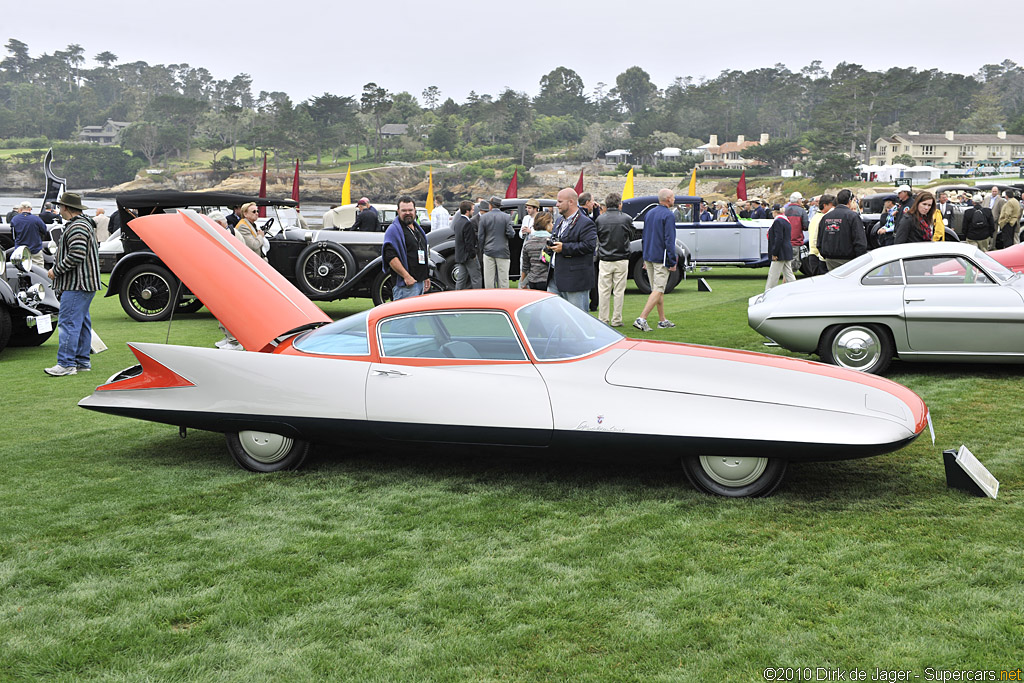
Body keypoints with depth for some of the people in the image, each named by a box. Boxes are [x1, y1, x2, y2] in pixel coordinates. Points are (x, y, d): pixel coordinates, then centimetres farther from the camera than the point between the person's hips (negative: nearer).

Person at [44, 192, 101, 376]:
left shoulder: (77, 227, -16)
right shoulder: (83, 223, 19)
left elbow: (76, 256, -25)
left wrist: (56, 270, -14)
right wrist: (56, 269, 16)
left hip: (77, 285, -11)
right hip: (83, 283, 11)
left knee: (68, 323, -10)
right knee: (82, 322, 13)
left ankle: (66, 364, -11)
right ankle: (82, 361, 17)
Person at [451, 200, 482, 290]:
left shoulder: (458, 222, 11)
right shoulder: (468, 223, -18)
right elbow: (469, 242, -21)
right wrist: (473, 255, -15)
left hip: (460, 255, 9)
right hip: (468, 255, -9)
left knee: (461, 279, 12)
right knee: (476, 279, -2)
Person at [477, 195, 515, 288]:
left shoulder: (484, 217, -1)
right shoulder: (506, 217, -4)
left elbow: (480, 236, 0)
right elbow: (511, 234, -9)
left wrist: (483, 248, 12)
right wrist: (513, 231, 13)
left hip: (488, 252, 1)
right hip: (502, 252, -1)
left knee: (489, 278, 5)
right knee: (503, 278, 3)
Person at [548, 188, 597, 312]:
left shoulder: (586, 223, -11)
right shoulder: (561, 221, 18)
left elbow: (589, 246, -22)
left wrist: (564, 248, -20)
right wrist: (551, 244, 5)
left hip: (575, 279, -9)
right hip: (555, 278, 9)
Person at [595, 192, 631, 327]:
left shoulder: (600, 219, -4)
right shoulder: (626, 219, -6)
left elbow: (597, 236, 7)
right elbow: (631, 234, 9)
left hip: (605, 260, 0)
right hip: (622, 260, 0)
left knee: (604, 290, 7)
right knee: (619, 291, 6)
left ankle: (603, 319, 9)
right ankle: (616, 320, 8)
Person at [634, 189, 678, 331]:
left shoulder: (649, 213, 12)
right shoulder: (668, 215, -13)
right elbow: (669, 240, -16)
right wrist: (672, 262, -13)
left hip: (649, 257, 8)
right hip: (661, 258, -8)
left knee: (657, 289, 15)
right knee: (658, 290, -8)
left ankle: (662, 320, 21)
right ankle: (641, 319, -18)